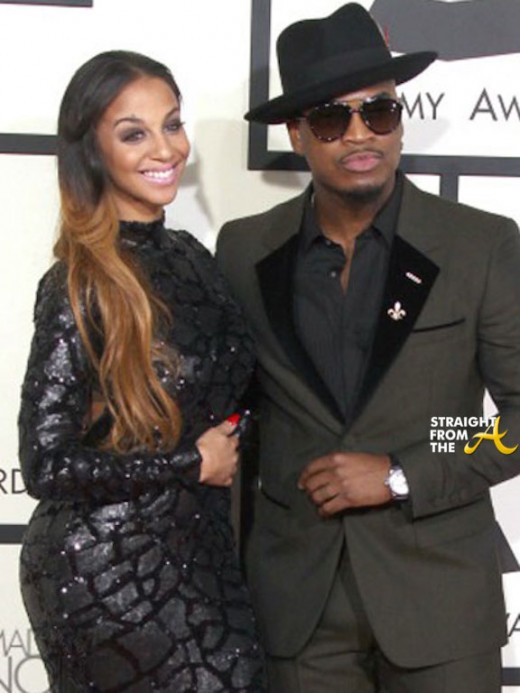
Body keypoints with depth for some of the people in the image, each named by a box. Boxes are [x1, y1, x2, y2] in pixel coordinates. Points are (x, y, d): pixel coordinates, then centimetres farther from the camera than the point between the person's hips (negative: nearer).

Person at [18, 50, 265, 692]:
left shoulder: (188, 255, 6)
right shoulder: (79, 285, -16)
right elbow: (45, 464, -19)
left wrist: (226, 451, 2)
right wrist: (193, 463, -13)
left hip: (195, 556, 7)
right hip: (108, 573, -7)